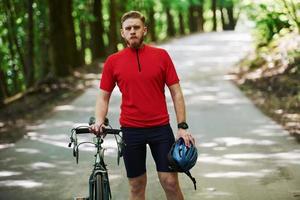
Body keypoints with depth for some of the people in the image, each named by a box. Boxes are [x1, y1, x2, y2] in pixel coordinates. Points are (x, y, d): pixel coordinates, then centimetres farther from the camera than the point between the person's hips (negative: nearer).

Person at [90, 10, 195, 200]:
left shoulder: (161, 55, 0)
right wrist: (99, 121, -11)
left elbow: (176, 93, 1)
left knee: (170, 182, -2)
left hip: (161, 128, -1)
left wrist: (182, 127, -6)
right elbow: (103, 97, 7)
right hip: (131, 131, 1)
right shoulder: (113, 61, 1)